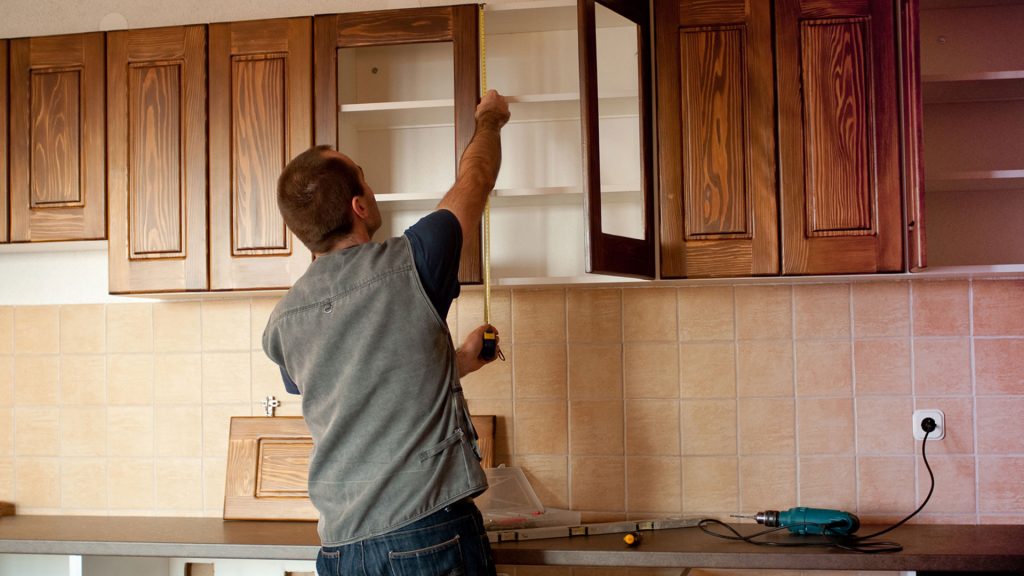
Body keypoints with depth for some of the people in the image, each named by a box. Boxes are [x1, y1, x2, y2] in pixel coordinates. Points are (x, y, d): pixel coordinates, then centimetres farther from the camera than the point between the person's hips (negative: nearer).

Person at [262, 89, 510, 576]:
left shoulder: (282, 324, 5)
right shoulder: (406, 265, -10)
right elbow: (476, 178, 8)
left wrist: (458, 361, 29)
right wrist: (490, 118, 26)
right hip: (432, 536, -5)